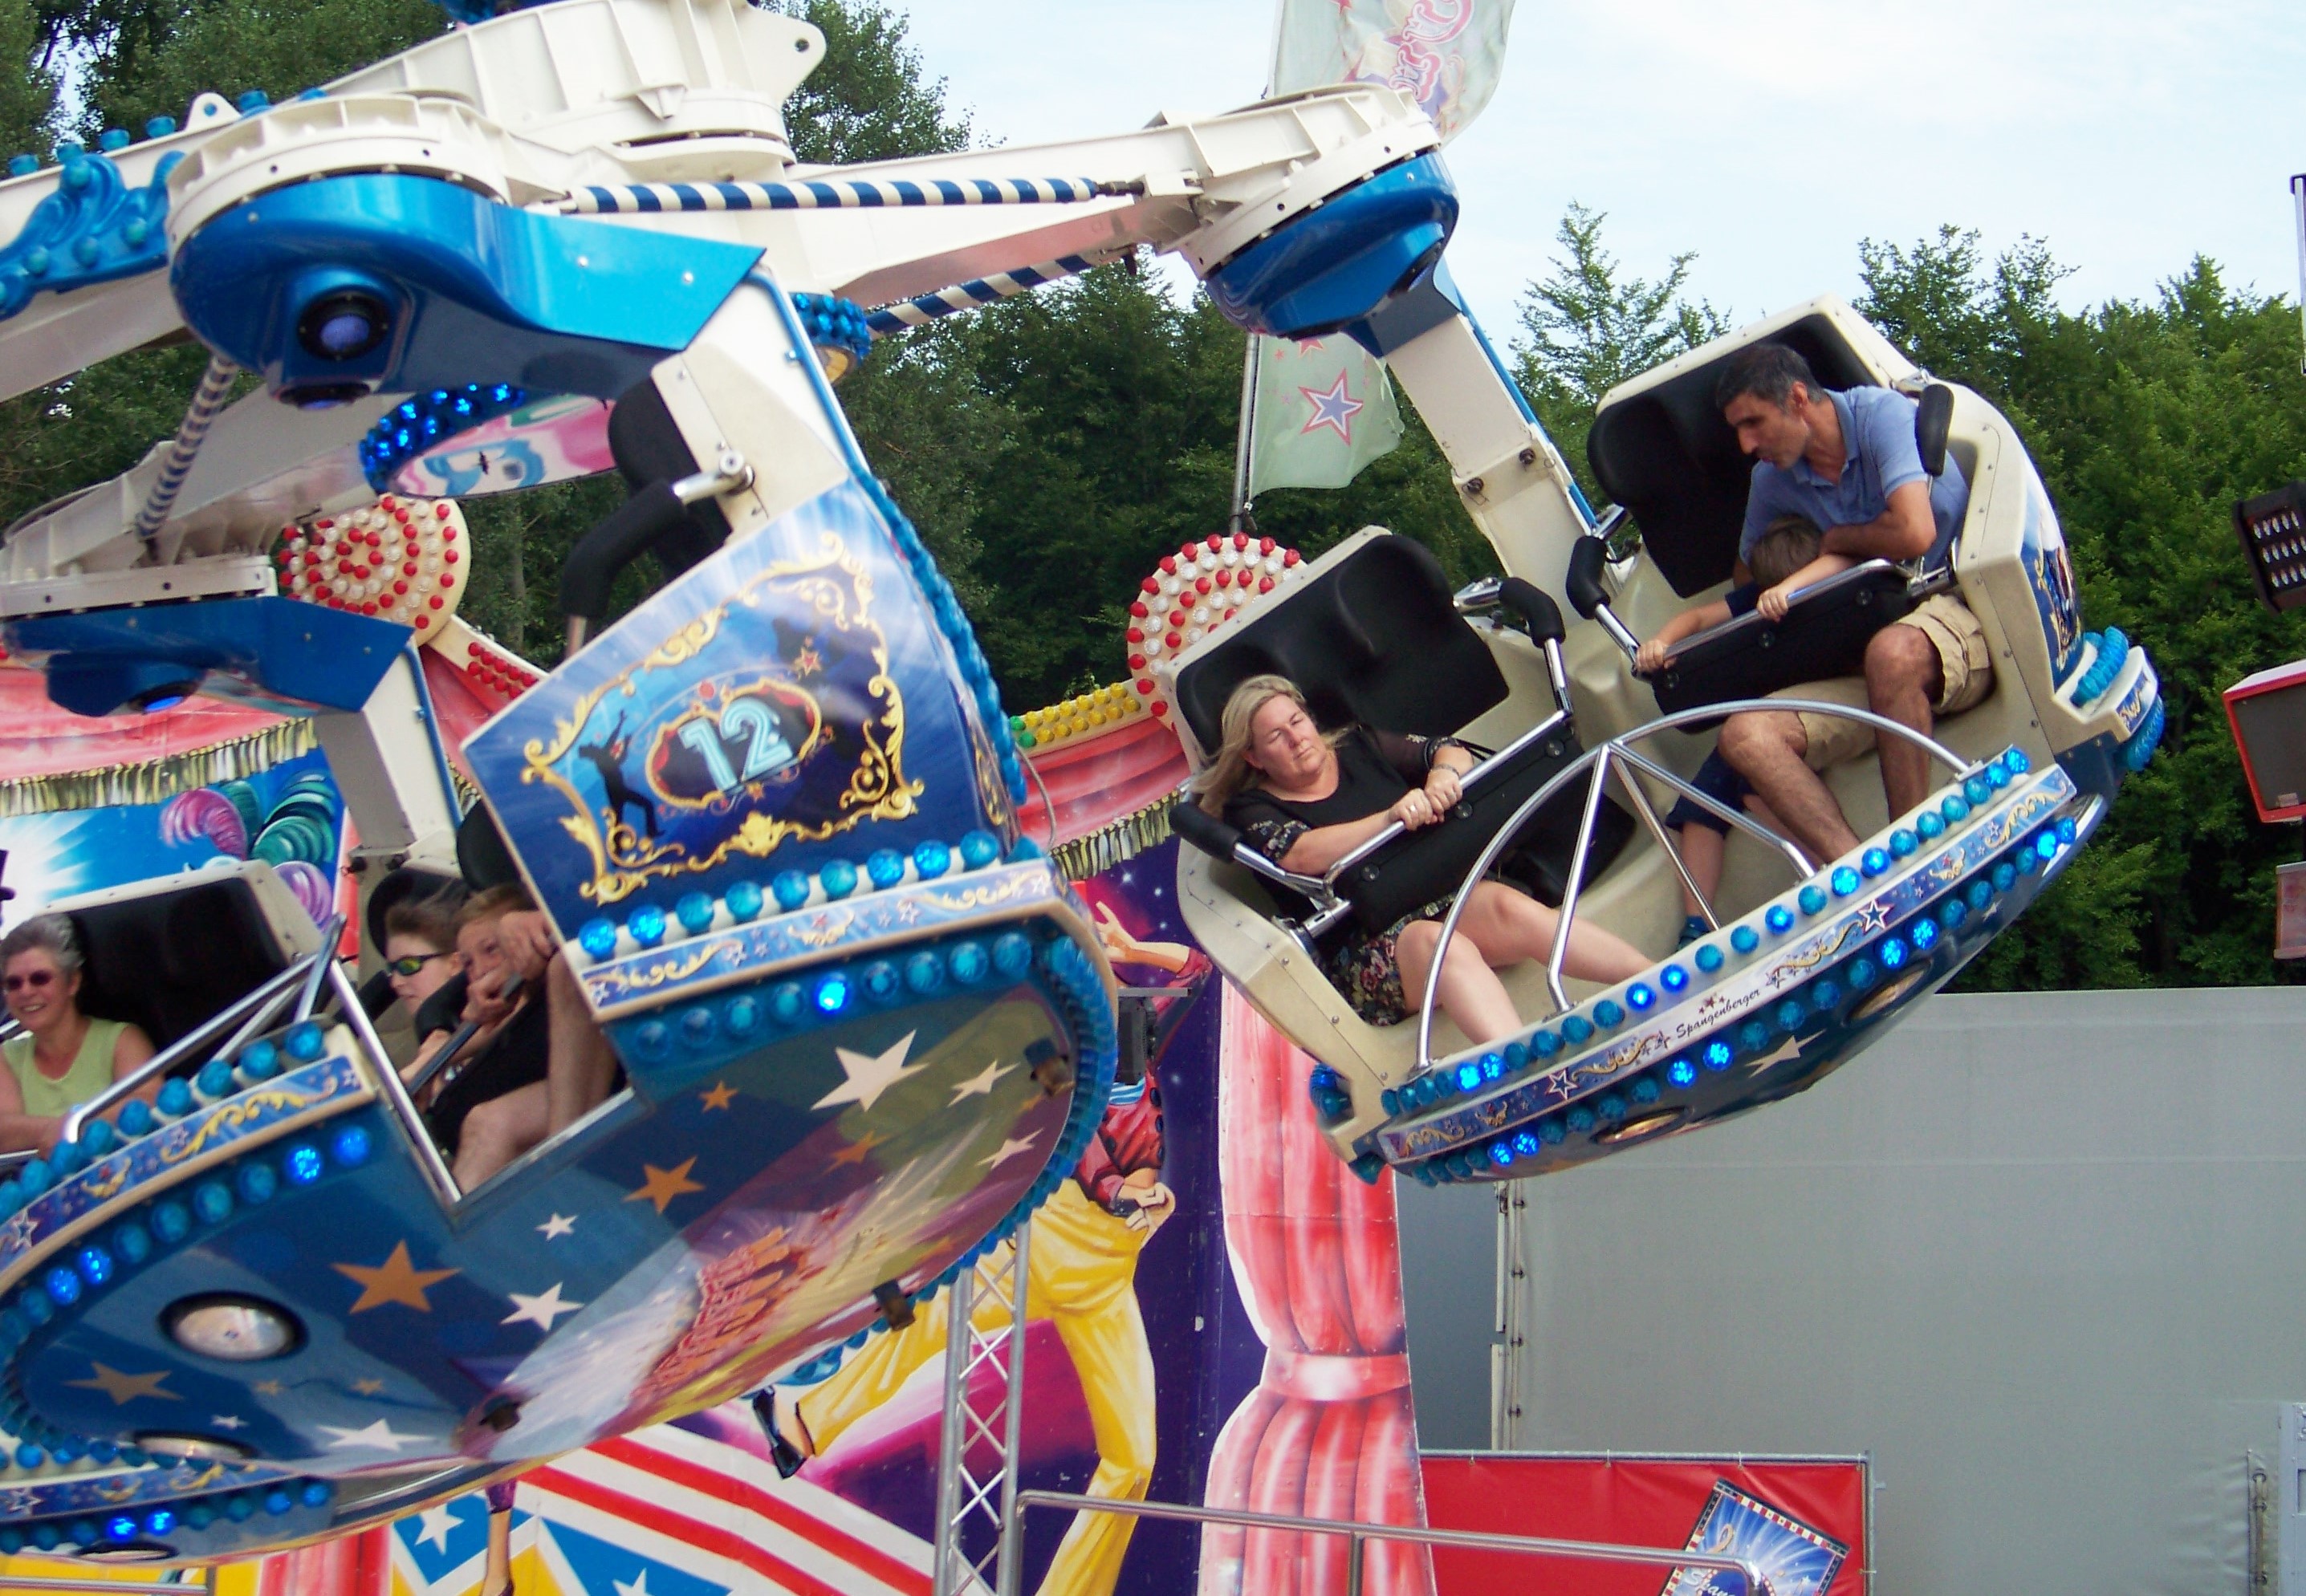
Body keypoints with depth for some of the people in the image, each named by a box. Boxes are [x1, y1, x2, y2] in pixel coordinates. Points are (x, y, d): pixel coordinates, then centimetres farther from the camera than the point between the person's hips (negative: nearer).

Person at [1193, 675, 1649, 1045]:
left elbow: (1452, 752, 15)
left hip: (1441, 895, 5)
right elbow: (1299, 854, -15)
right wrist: (1390, 818, -26)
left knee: (1509, 909, -28)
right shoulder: (1252, 810, 5)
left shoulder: (1357, 748, 19)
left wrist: (1444, 772, -11)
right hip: (1364, 948, -4)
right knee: (1437, 943, -37)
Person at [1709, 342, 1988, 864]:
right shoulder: (1773, 479, 9)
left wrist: (1836, 539, -6)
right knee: (1746, 735, -20)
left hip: (1958, 611, -6)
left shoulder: (1881, 414, -11)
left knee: (1891, 651, -43)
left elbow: (1914, 533, -24)